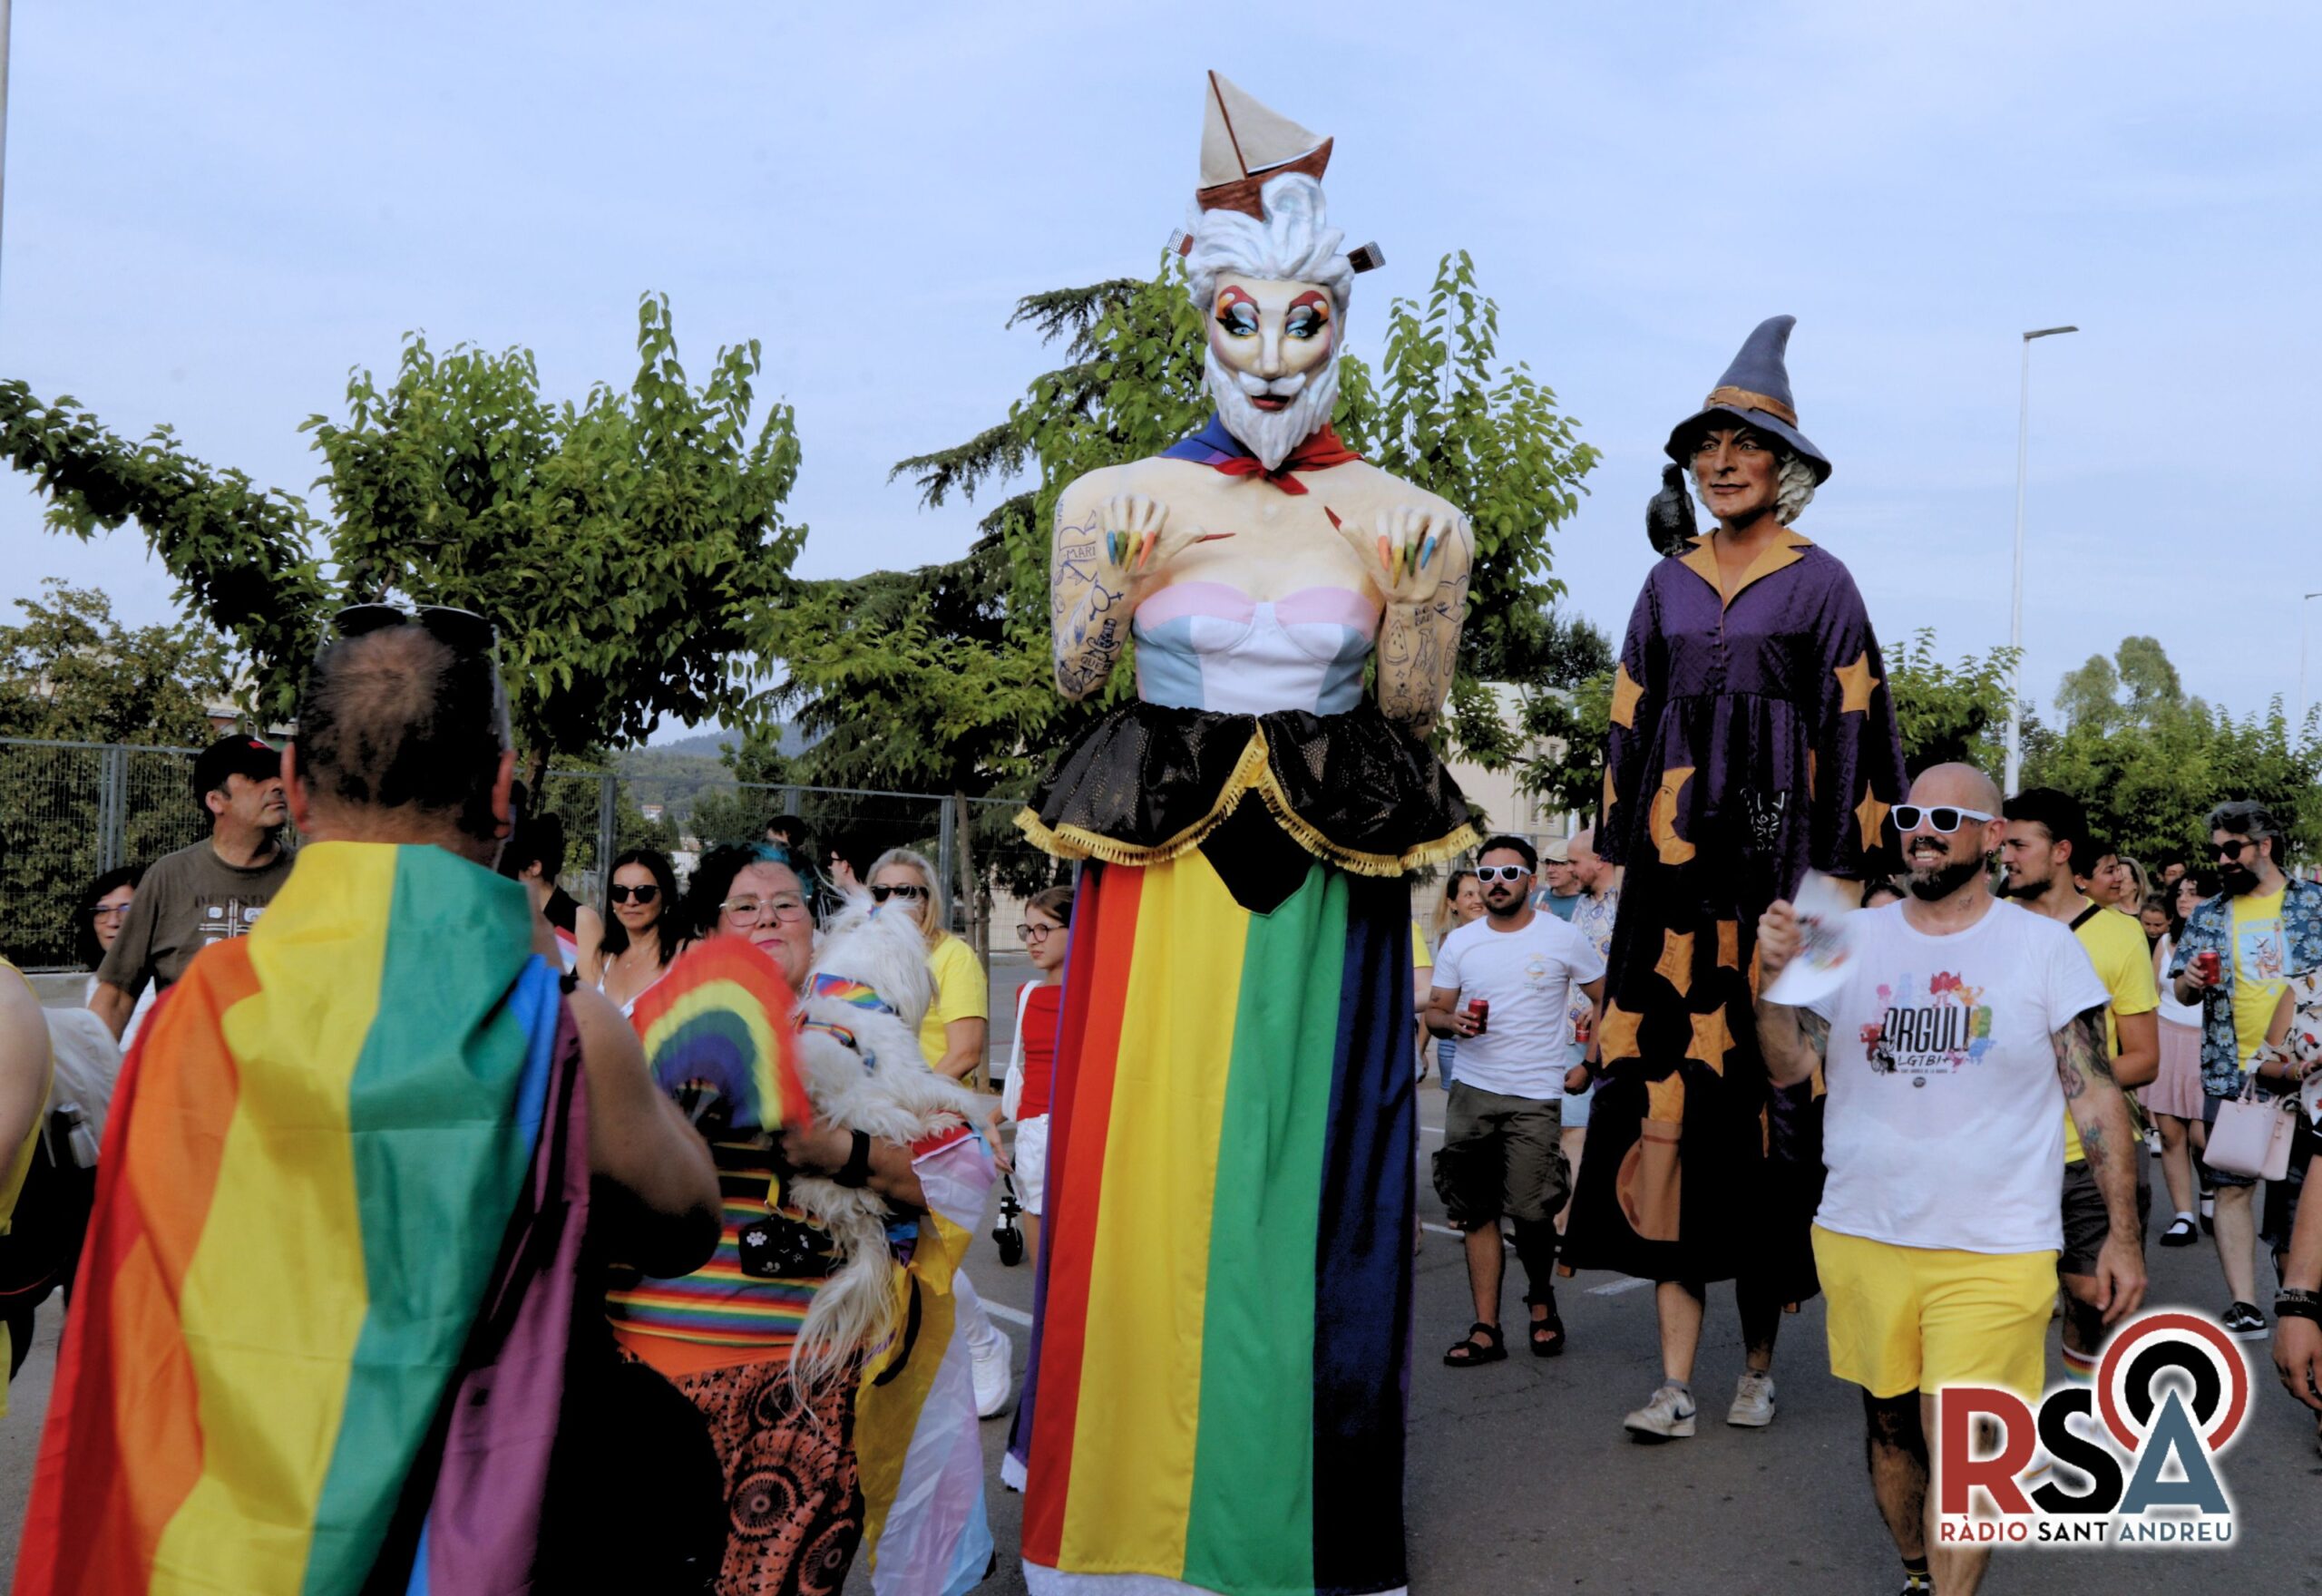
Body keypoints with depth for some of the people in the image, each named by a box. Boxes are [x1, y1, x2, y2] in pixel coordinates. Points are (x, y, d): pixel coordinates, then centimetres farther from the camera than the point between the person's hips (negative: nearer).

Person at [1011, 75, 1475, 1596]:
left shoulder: (1404, 521, -1)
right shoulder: (1124, 499, -1)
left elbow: (1410, 710, 6)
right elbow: (1077, 674, 7)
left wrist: (1420, 604, -2)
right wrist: (1116, 585, 0)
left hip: (1325, 890, 0)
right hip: (1160, 873, 0)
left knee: (1308, 1191, 6)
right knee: (1147, 1186, 4)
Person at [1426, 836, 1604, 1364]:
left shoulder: (1563, 939, 0)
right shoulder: (1459, 943, 8)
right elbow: (1434, 1012, 11)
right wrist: (1455, 1021, -11)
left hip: (1535, 1098, -3)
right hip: (1472, 1092, 3)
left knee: (1530, 1211, -7)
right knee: (1476, 1213, 2)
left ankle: (1542, 1302, 21)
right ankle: (1486, 1329, 8)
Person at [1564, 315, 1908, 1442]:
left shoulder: (1819, 583, 3)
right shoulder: (1669, 584, 14)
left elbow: (1854, 732, 0)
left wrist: (1838, 876, -7)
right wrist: (1622, 848, 11)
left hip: (1777, 857, -3)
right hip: (1677, 862, 3)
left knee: (1764, 1094, 0)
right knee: (1668, 1085, -4)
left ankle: (1759, 1357, 17)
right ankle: (1677, 1378, 0)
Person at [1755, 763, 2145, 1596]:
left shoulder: (2046, 948, -2)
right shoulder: (1852, 937, 3)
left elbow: (2096, 1096, 0)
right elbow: (1790, 1066, 0)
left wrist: (2122, 1234, -3)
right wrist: (1773, 976, -17)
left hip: (1993, 1254, -3)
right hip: (1860, 1238, 3)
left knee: (1958, 1451, -7)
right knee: (1891, 1427, 16)